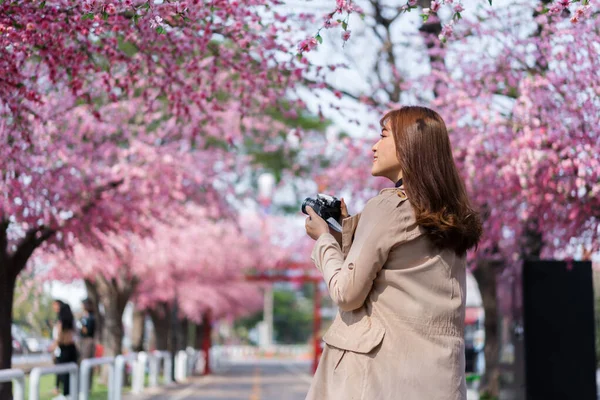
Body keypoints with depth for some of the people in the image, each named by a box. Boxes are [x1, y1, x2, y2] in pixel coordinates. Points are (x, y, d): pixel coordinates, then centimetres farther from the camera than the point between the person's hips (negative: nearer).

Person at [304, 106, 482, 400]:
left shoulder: (388, 205, -10)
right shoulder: (453, 215, 12)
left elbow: (347, 293, -9)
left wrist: (323, 238, 6)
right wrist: (349, 229, 20)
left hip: (384, 368, -7)